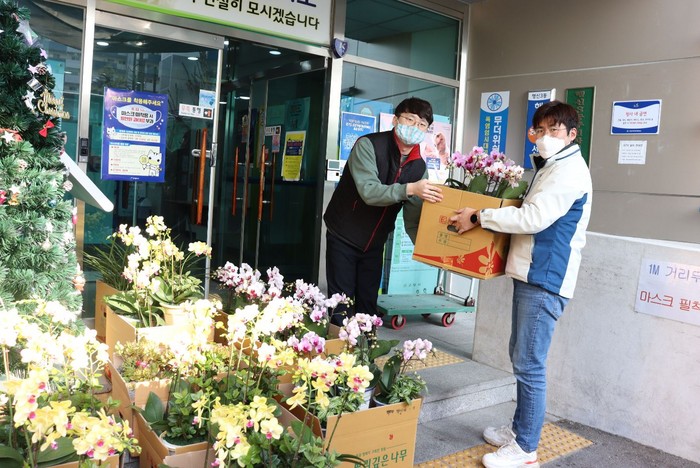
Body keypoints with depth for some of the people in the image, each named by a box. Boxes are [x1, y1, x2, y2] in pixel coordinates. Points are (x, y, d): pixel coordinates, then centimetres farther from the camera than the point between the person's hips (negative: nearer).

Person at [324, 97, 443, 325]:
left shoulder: (419, 166, -2)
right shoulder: (368, 145, -18)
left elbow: (414, 216, -5)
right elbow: (369, 191, -31)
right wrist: (410, 189, -42)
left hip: (375, 244, 5)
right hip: (343, 238, -4)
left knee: (368, 305, 10)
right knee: (342, 305, -2)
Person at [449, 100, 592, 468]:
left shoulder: (569, 170, -12)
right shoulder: (550, 167, 19)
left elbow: (532, 218, -21)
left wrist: (478, 217, -16)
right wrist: (485, 214, 13)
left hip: (546, 278, -10)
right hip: (531, 274, 10)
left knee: (529, 365, -5)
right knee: (520, 356, 16)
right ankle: (519, 430, 29)